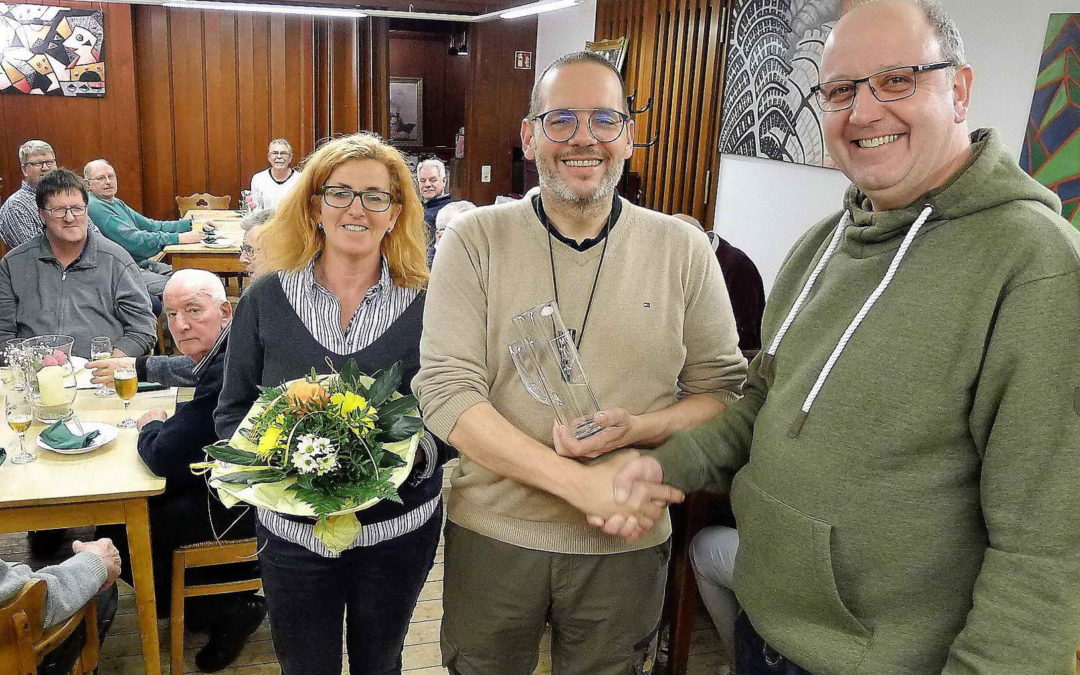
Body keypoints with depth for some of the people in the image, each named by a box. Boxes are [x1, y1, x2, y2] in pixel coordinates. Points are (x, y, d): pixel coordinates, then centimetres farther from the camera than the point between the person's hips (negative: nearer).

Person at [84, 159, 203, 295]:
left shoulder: (116, 203, 17)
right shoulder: (94, 207, -14)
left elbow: (151, 226, 17)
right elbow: (133, 241, -22)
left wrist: (190, 224, 6)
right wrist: (178, 238, -24)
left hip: (144, 264, 10)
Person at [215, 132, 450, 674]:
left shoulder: (425, 304, -7)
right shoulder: (266, 298, -4)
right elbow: (232, 411, 1)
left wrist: (416, 451, -22)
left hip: (400, 527, 0)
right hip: (292, 529, 1)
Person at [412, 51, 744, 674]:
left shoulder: (682, 250, -4)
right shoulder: (476, 241, -8)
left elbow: (724, 389, 1)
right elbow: (446, 391, -15)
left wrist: (635, 429, -20)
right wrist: (580, 483, -23)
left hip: (626, 546, 1)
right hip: (493, 534, 0)